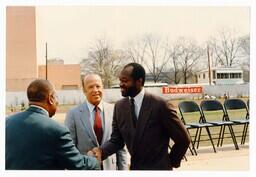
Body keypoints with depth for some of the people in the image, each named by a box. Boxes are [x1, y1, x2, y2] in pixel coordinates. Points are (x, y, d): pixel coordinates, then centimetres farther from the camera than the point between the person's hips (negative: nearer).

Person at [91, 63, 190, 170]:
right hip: (134, 167, 5)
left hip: (158, 168, -5)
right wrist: (101, 151, -15)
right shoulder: (119, 106, -3)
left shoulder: (159, 105, -18)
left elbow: (183, 139, -11)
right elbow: (116, 140, 2)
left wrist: (171, 162, -2)